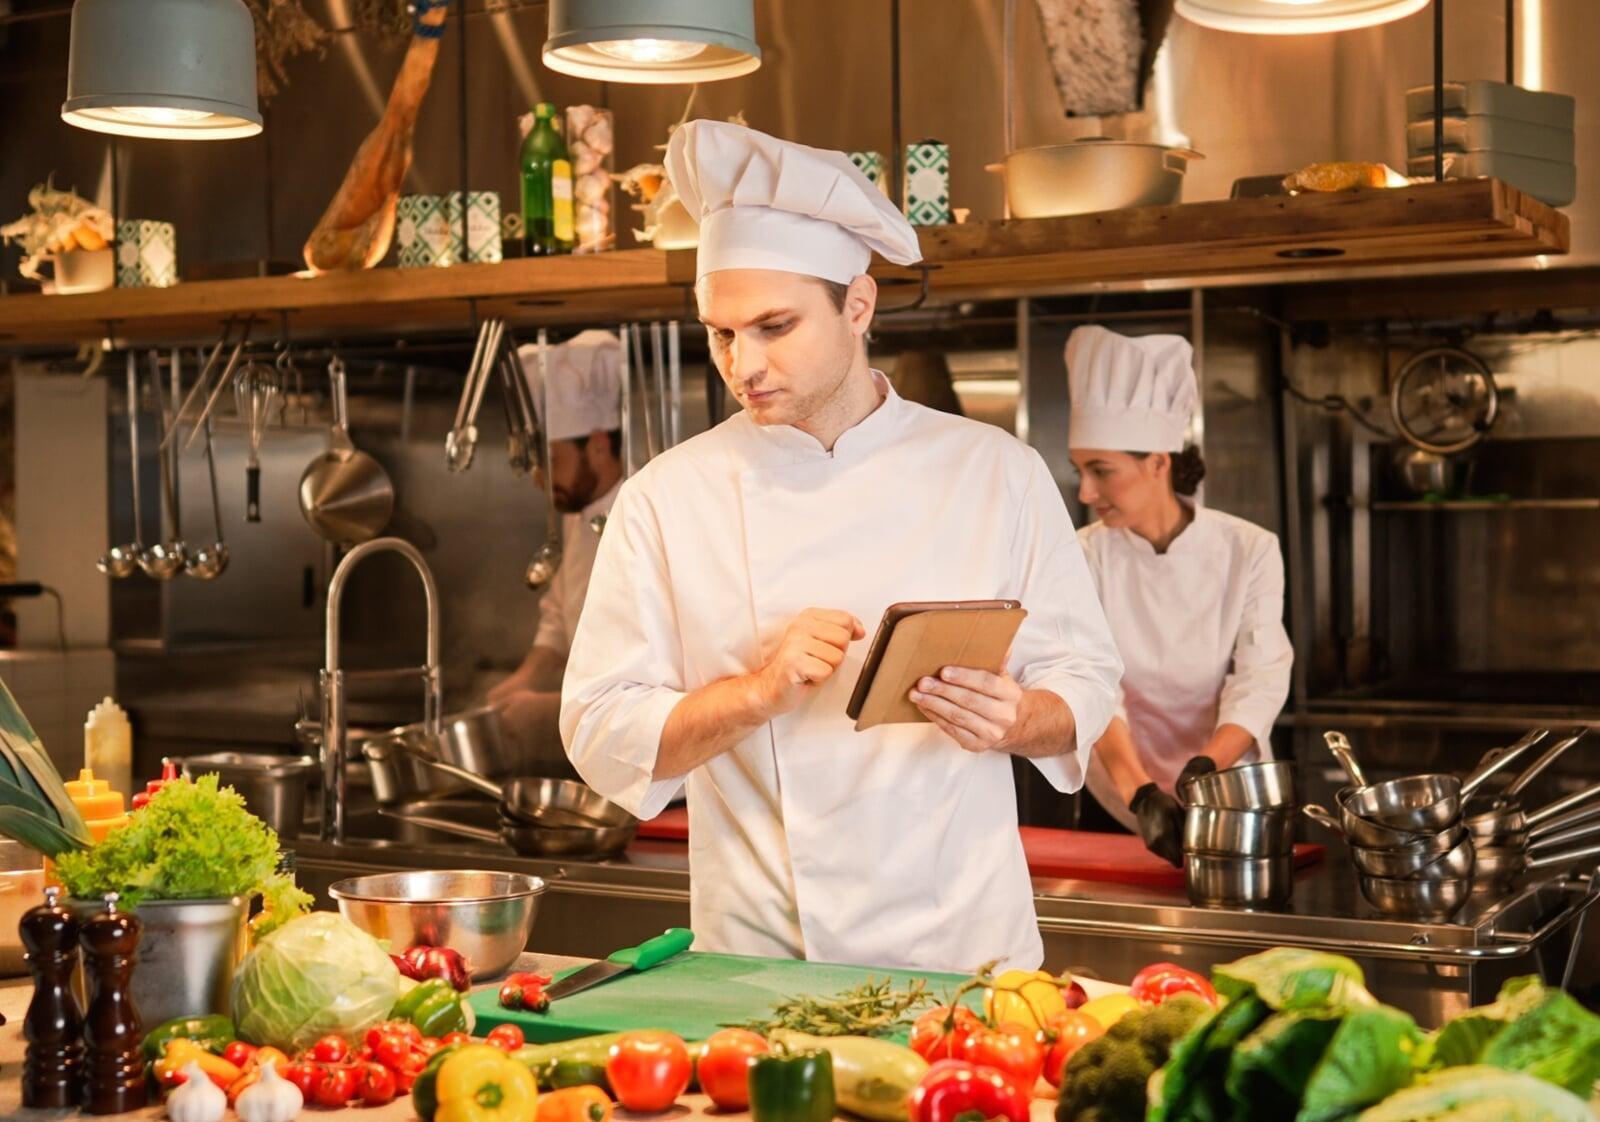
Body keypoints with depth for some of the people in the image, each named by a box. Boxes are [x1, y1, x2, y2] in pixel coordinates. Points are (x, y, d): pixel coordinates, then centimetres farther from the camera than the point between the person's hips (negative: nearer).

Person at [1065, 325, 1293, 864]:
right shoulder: (1086, 557, -5)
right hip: (1120, 799, 0)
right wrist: (1142, 794, -29)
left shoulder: (1250, 551, -6)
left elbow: (1259, 684, -10)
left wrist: (1202, 773, -27)